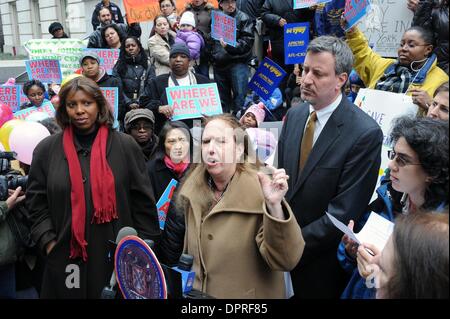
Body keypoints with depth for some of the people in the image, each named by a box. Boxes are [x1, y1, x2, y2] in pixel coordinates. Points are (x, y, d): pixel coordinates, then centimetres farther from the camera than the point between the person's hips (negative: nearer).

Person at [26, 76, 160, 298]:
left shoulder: (125, 145, 0)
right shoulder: (47, 149, 4)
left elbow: (143, 201, 1)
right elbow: (37, 203, 7)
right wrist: (49, 242, -4)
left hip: (118, 256, -1)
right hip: (66, 257, 1)